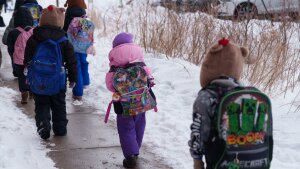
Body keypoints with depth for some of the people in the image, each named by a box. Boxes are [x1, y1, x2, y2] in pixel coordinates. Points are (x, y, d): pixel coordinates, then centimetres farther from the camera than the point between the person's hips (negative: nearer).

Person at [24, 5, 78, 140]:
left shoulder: (33, 40, -3)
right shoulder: (64, 42, -6)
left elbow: (27, 60, 3)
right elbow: (71, 62, -1)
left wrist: (28, 76, 15)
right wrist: (73, 78, 11)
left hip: (37, 81, 0)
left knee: (41, 105, 10)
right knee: (59, 106, 15)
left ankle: (43, 126, -7)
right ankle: (60, 129, 20)